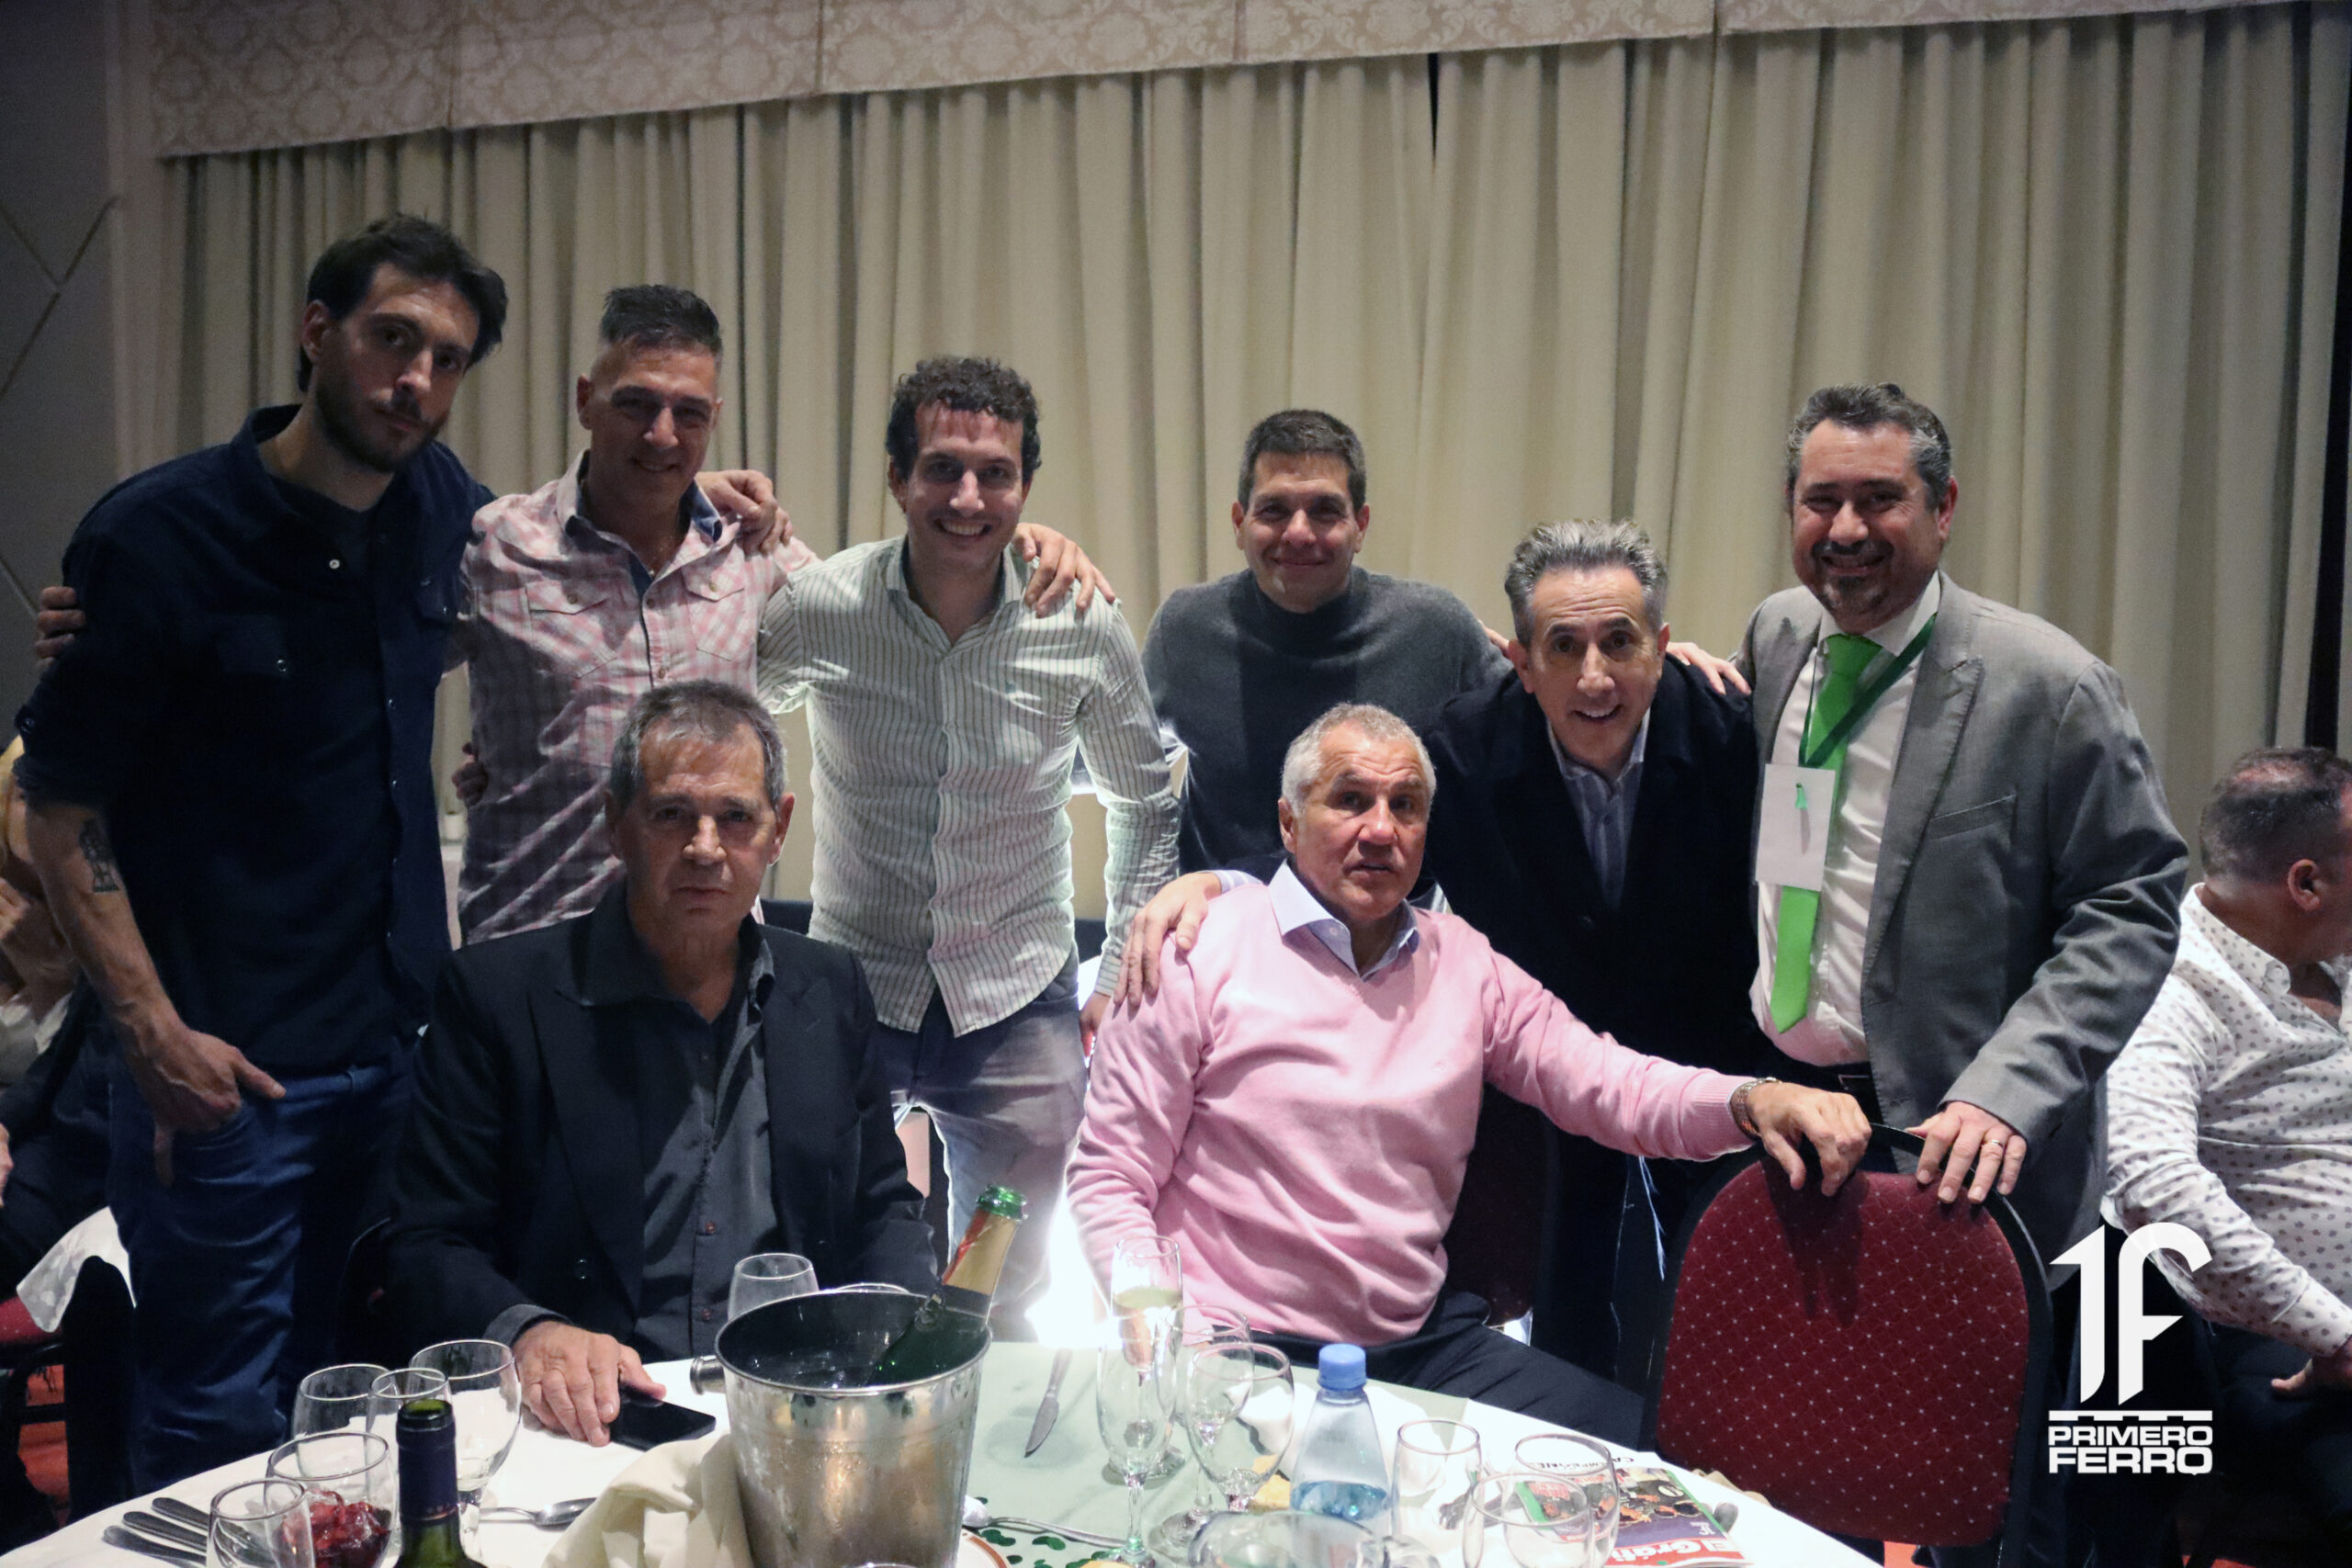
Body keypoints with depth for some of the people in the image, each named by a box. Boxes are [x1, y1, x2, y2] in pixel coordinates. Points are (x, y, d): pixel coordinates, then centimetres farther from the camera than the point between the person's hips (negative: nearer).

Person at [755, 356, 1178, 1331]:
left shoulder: (1086, 633, -8)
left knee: (1003, 1310, 15)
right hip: (849, 995, 0)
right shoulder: (815, 611, -11)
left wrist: (1124, 981, 4)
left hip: (1020, 1007, 1)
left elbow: (1144, 806, 8)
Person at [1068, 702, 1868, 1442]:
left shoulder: (1464, 963, 11)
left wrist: (1750, 1100, -17)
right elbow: (1110, 1181, -3)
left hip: (1427, 1344, 5)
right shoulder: (1197, 953, -4)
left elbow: (1607, 1085, 4)